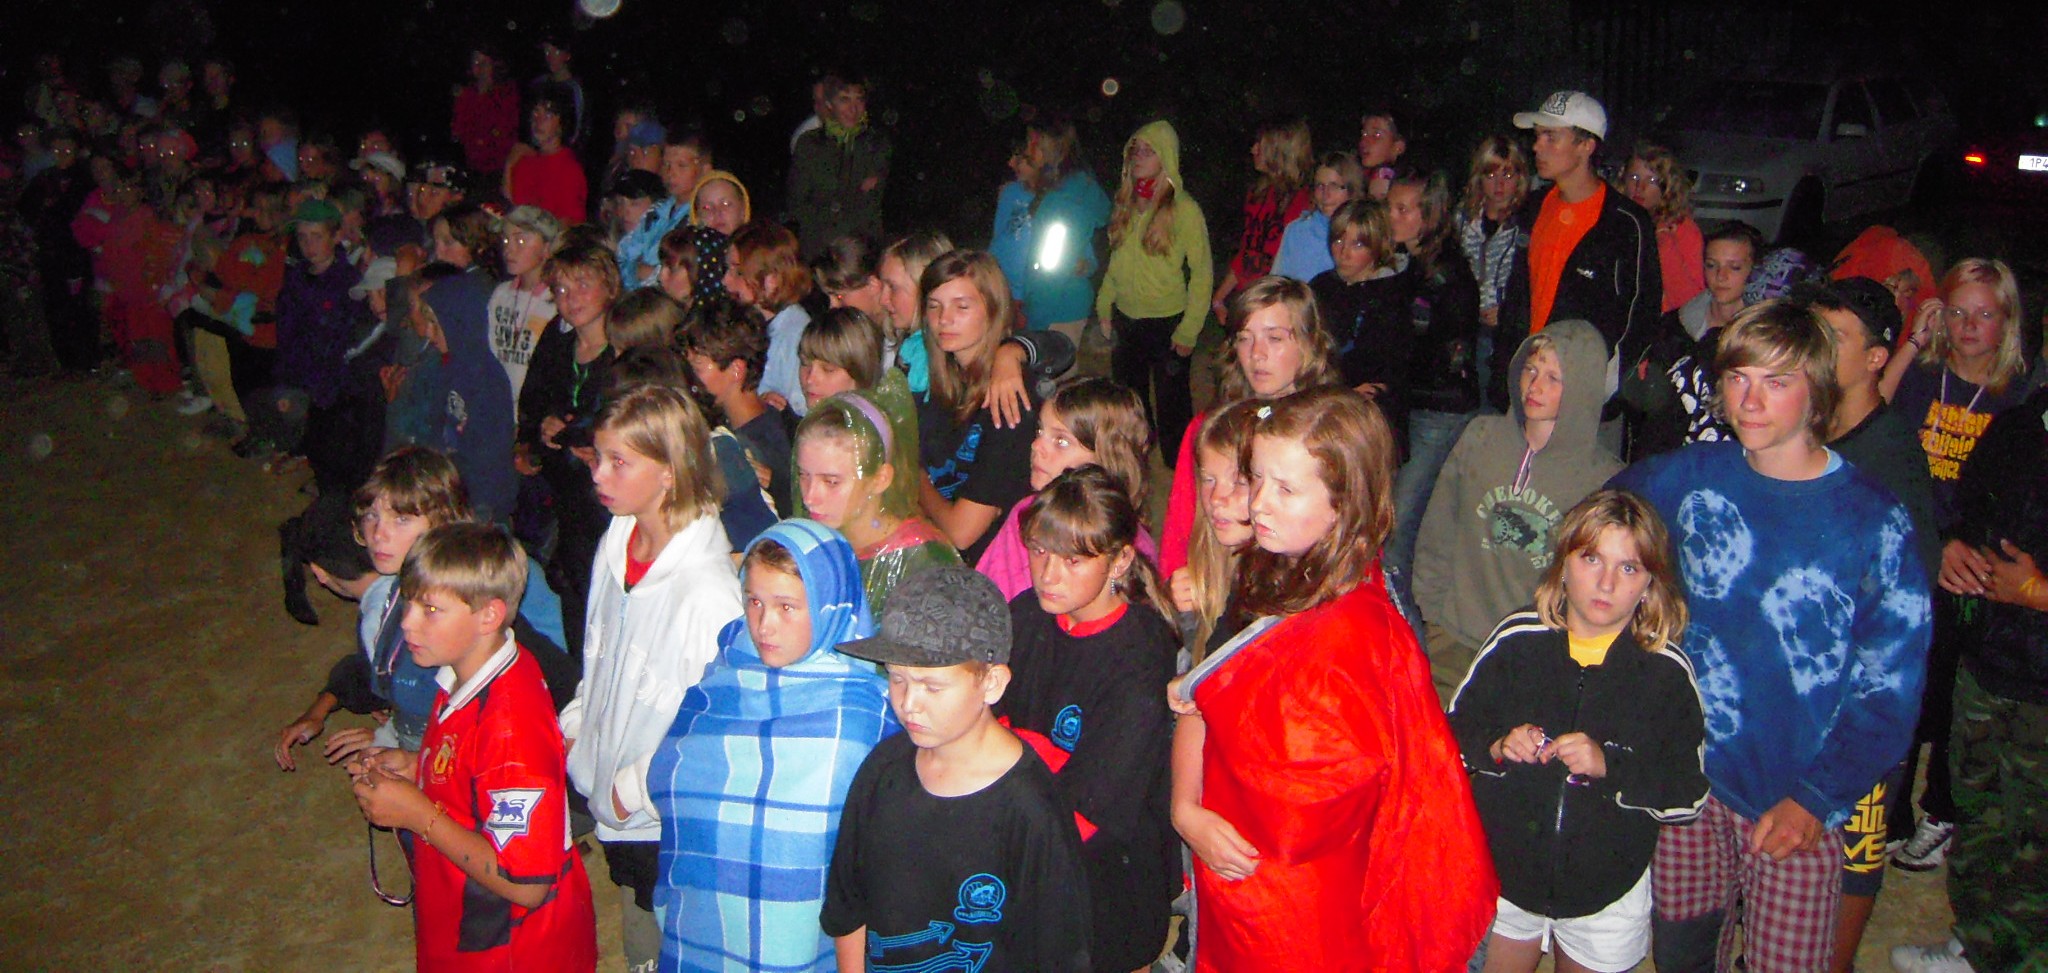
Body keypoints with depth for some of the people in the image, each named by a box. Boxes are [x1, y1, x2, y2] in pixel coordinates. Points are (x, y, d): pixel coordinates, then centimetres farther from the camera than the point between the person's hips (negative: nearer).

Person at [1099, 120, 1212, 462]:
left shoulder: (1184, 209, -13)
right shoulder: (1126, 203, 6)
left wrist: (1189, 331, -14)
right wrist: (1105, 306, 8)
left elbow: (1202, 273, -12)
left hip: (1167, 323, -6)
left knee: (1171, 406, 3)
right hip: (1126, 320, 6)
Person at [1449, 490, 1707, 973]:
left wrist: (1609, 767, -23)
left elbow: (1690, 793, -10)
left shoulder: (1667, 671, -8)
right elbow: (1453, 732, 0)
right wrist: (1495, 748, -20)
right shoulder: (1518, 639, -7)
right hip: (1504, 876, 1)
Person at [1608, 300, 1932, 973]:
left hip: (1799, 802, -2)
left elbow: (1891, 686, -7)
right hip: (1686, 783, 2)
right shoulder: (1691, 476, -2)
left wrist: (1819, 799, -14)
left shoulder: (1875, 521, -8)